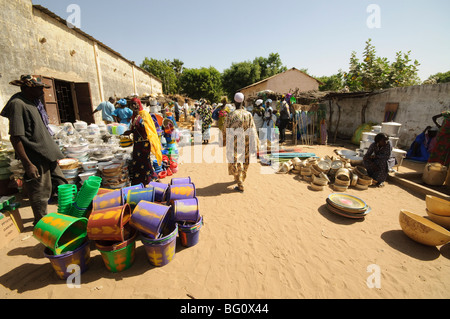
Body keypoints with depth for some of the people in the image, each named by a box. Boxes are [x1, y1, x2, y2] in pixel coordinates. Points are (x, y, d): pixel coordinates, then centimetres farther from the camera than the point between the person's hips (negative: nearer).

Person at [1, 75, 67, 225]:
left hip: (47, 155, 9)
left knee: (61, 184, 17)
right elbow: (15, 138, -19)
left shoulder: (33, 103, 13)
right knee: (41, 193, 3)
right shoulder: (18, 104, -15)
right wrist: (28, 164, -21)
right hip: (36, 159, -9)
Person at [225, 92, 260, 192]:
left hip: (235, 143, -4)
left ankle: (240, 186, 6)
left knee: (236, 162, 5)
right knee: (244, 161, 21)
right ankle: (242, 179, 43)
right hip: (245, 142, 4)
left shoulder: (231, 115, -14)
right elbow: (252, 130, -3)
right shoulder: (248, 114, -5)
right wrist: (256, 144, 2)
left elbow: (226, 127, -3)